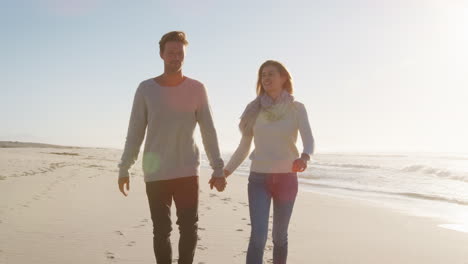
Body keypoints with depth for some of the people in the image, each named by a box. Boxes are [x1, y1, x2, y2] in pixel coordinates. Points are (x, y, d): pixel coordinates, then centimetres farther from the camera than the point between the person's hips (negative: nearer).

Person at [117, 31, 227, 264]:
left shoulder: (197, 89, 1)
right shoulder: (146, 89, 1)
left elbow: (208, 131, 2)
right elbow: (135, 132, 4)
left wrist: (218, 169, -1)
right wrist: (124, 169, 3)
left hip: (187, 171, 0)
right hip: (155, 173, 0)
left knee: (189, 228, 2)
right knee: (161, 230, 5)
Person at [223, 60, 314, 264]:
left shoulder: (296, 108, -1)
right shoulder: (254, 109, 3)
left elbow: (309, 140, -14)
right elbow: (244, 147, 8)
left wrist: (304, 157, -36)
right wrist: (225, 171, 3)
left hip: (286, 178, 0)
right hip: (258, 179, 0)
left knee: (279, 237, 10)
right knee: (258, 235, -12)